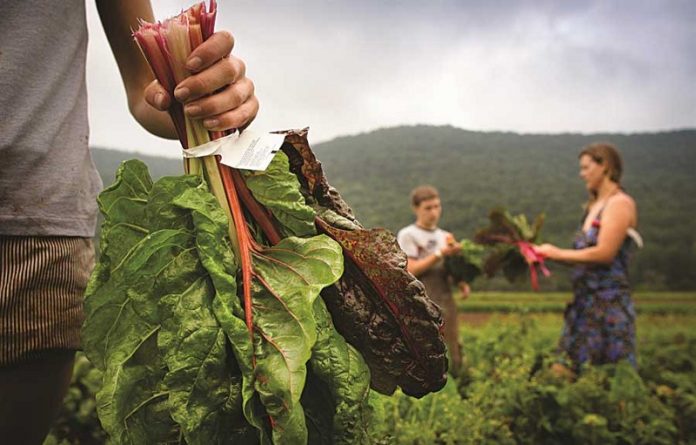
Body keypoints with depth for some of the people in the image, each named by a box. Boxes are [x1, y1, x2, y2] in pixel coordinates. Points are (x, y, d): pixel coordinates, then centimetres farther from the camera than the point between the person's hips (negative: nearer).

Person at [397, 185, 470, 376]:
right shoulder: (407, 235, -1)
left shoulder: (445, 236, 17)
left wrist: (462, 284, -1)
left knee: (452, 360, 8)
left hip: (446, 303, 6)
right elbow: (411, 270, -10)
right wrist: (440, 254, -16)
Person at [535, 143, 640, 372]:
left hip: (609, 303, -8)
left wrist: (558, 253, -12)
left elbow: (604, 254, -19)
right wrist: (548, 253, 4)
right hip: (584, 301, 8)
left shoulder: (620, 203, -8)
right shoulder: (593, 207, 16)